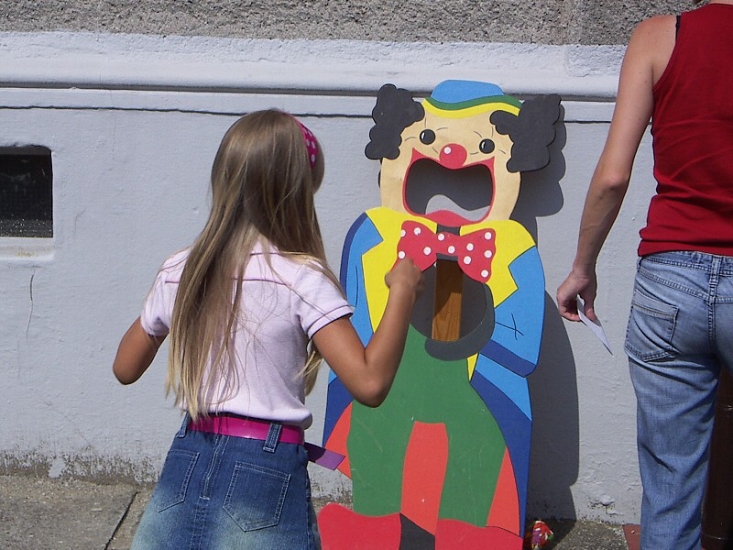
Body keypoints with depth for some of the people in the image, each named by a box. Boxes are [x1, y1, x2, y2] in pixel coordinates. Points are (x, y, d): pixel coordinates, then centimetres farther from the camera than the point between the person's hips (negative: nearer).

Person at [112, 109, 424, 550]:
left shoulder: (179, 273, 2)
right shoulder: (300, 279, -13)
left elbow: (125, 369, 15)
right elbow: (369, 383, -21)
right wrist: (403, 291, -10)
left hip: (184, 466, 4)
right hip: (266, 473, -4)